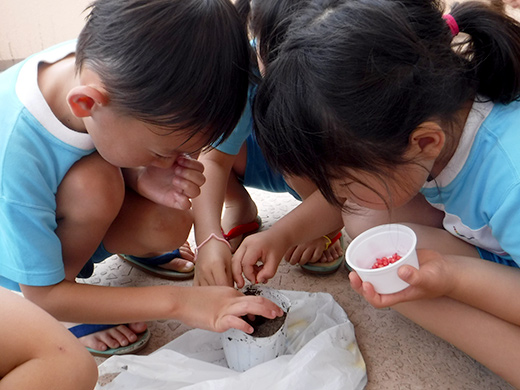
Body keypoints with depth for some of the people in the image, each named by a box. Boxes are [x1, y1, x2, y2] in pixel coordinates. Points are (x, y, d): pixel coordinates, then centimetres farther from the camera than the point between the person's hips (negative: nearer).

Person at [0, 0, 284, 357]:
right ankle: (73, 315, -10)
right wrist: (176, 301, -34)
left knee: (171, 225, -19)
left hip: (67, 213, 5)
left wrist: (141, 179, -27)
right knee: (93, 182, -34)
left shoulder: (99, 66, -26)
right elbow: (42, 295, -30)